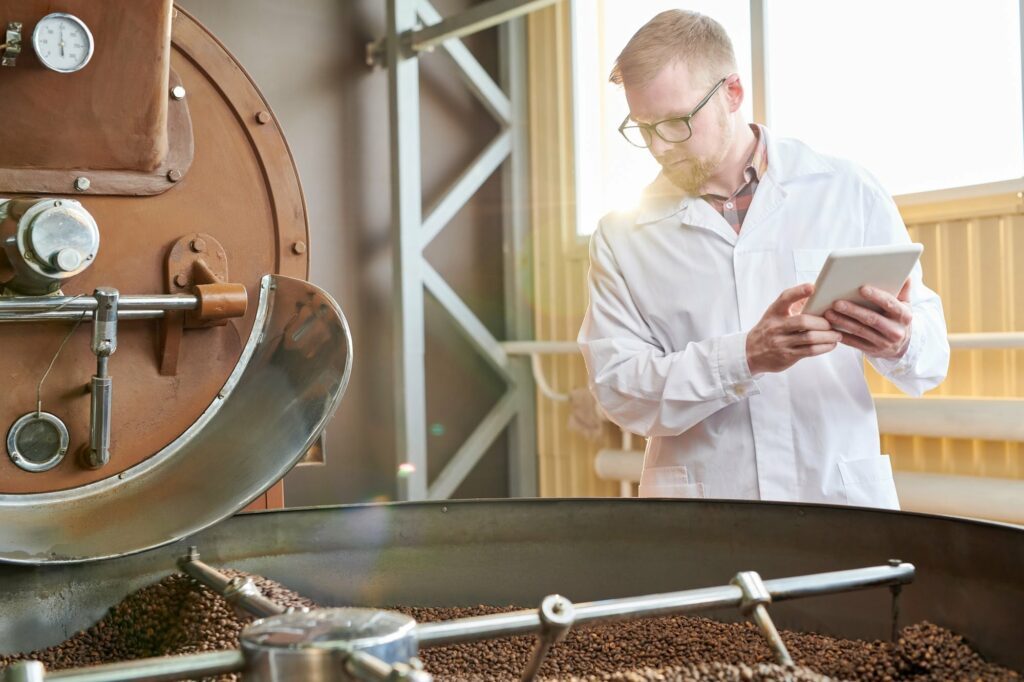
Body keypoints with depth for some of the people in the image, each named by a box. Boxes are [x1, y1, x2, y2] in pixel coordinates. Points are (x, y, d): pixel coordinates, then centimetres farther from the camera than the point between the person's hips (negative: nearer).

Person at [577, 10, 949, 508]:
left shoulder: (847, 192, 5)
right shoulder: (621, 237, 5)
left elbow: (931, 360, 6)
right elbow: (617, 387, -4)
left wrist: (900, 345, -16)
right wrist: (747, 357, -17)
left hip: (842, 500, 0)